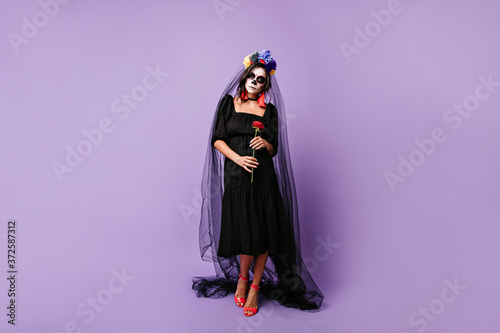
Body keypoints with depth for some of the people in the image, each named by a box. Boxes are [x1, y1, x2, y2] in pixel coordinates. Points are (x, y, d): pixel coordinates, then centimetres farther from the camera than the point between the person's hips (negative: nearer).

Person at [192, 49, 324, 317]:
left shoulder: (270, 110, 11)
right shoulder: (229, 102, 8)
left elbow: (274, 149, 11)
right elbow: (217, 139, 3)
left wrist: (266, 144, -12)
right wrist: (238, 158, -12)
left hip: (264, 176, 2)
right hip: (236, 176, -1)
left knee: (264, 233, 0)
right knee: (245, 232, -4)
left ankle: (255, 287, 16)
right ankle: (243, 277, 24)